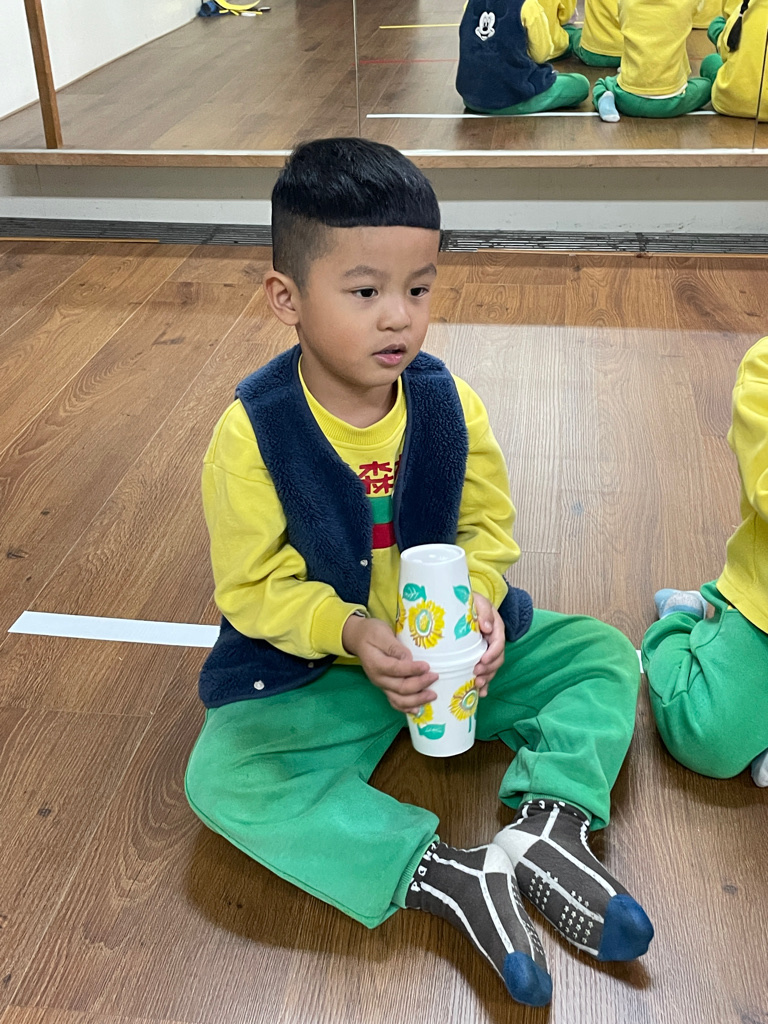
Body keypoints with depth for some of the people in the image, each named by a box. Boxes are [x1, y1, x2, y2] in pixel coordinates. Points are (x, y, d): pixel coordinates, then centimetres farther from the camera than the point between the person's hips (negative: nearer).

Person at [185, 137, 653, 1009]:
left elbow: (488, 527, 0)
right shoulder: (253, 430, -18)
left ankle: (547, 822, -20)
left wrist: (479, 596, -22)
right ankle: (443, 876, -30)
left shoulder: (447, 402, -9)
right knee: (220, 775, -28)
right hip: (316, 665, -3)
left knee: (604, 653, -6)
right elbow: (252, 587, -14)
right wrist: (349, 632, -30)